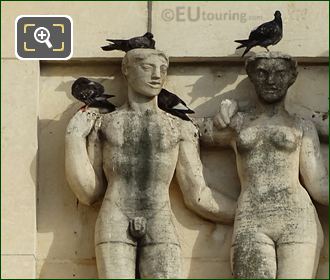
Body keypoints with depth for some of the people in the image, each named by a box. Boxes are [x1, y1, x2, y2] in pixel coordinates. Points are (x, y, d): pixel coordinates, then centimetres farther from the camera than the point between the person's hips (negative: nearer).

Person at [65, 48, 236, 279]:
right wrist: (75, 135, 7)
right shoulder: (103, 124, 13)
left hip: (161, 229, 1)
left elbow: (198, 197, 12)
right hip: (114, 225, 0)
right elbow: (89, 193, 10)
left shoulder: (180, 128, 13)